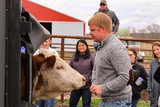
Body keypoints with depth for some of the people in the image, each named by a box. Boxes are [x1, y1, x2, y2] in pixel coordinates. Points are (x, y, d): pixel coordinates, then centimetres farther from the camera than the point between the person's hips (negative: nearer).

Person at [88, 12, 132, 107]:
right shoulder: (102, 47, 11)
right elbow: (96, 69, 22)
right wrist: (94, 84, 2)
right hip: (106, 99, 9)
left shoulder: (116, 48, -20)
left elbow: (125, 77, -25)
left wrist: (102, 88, -21)